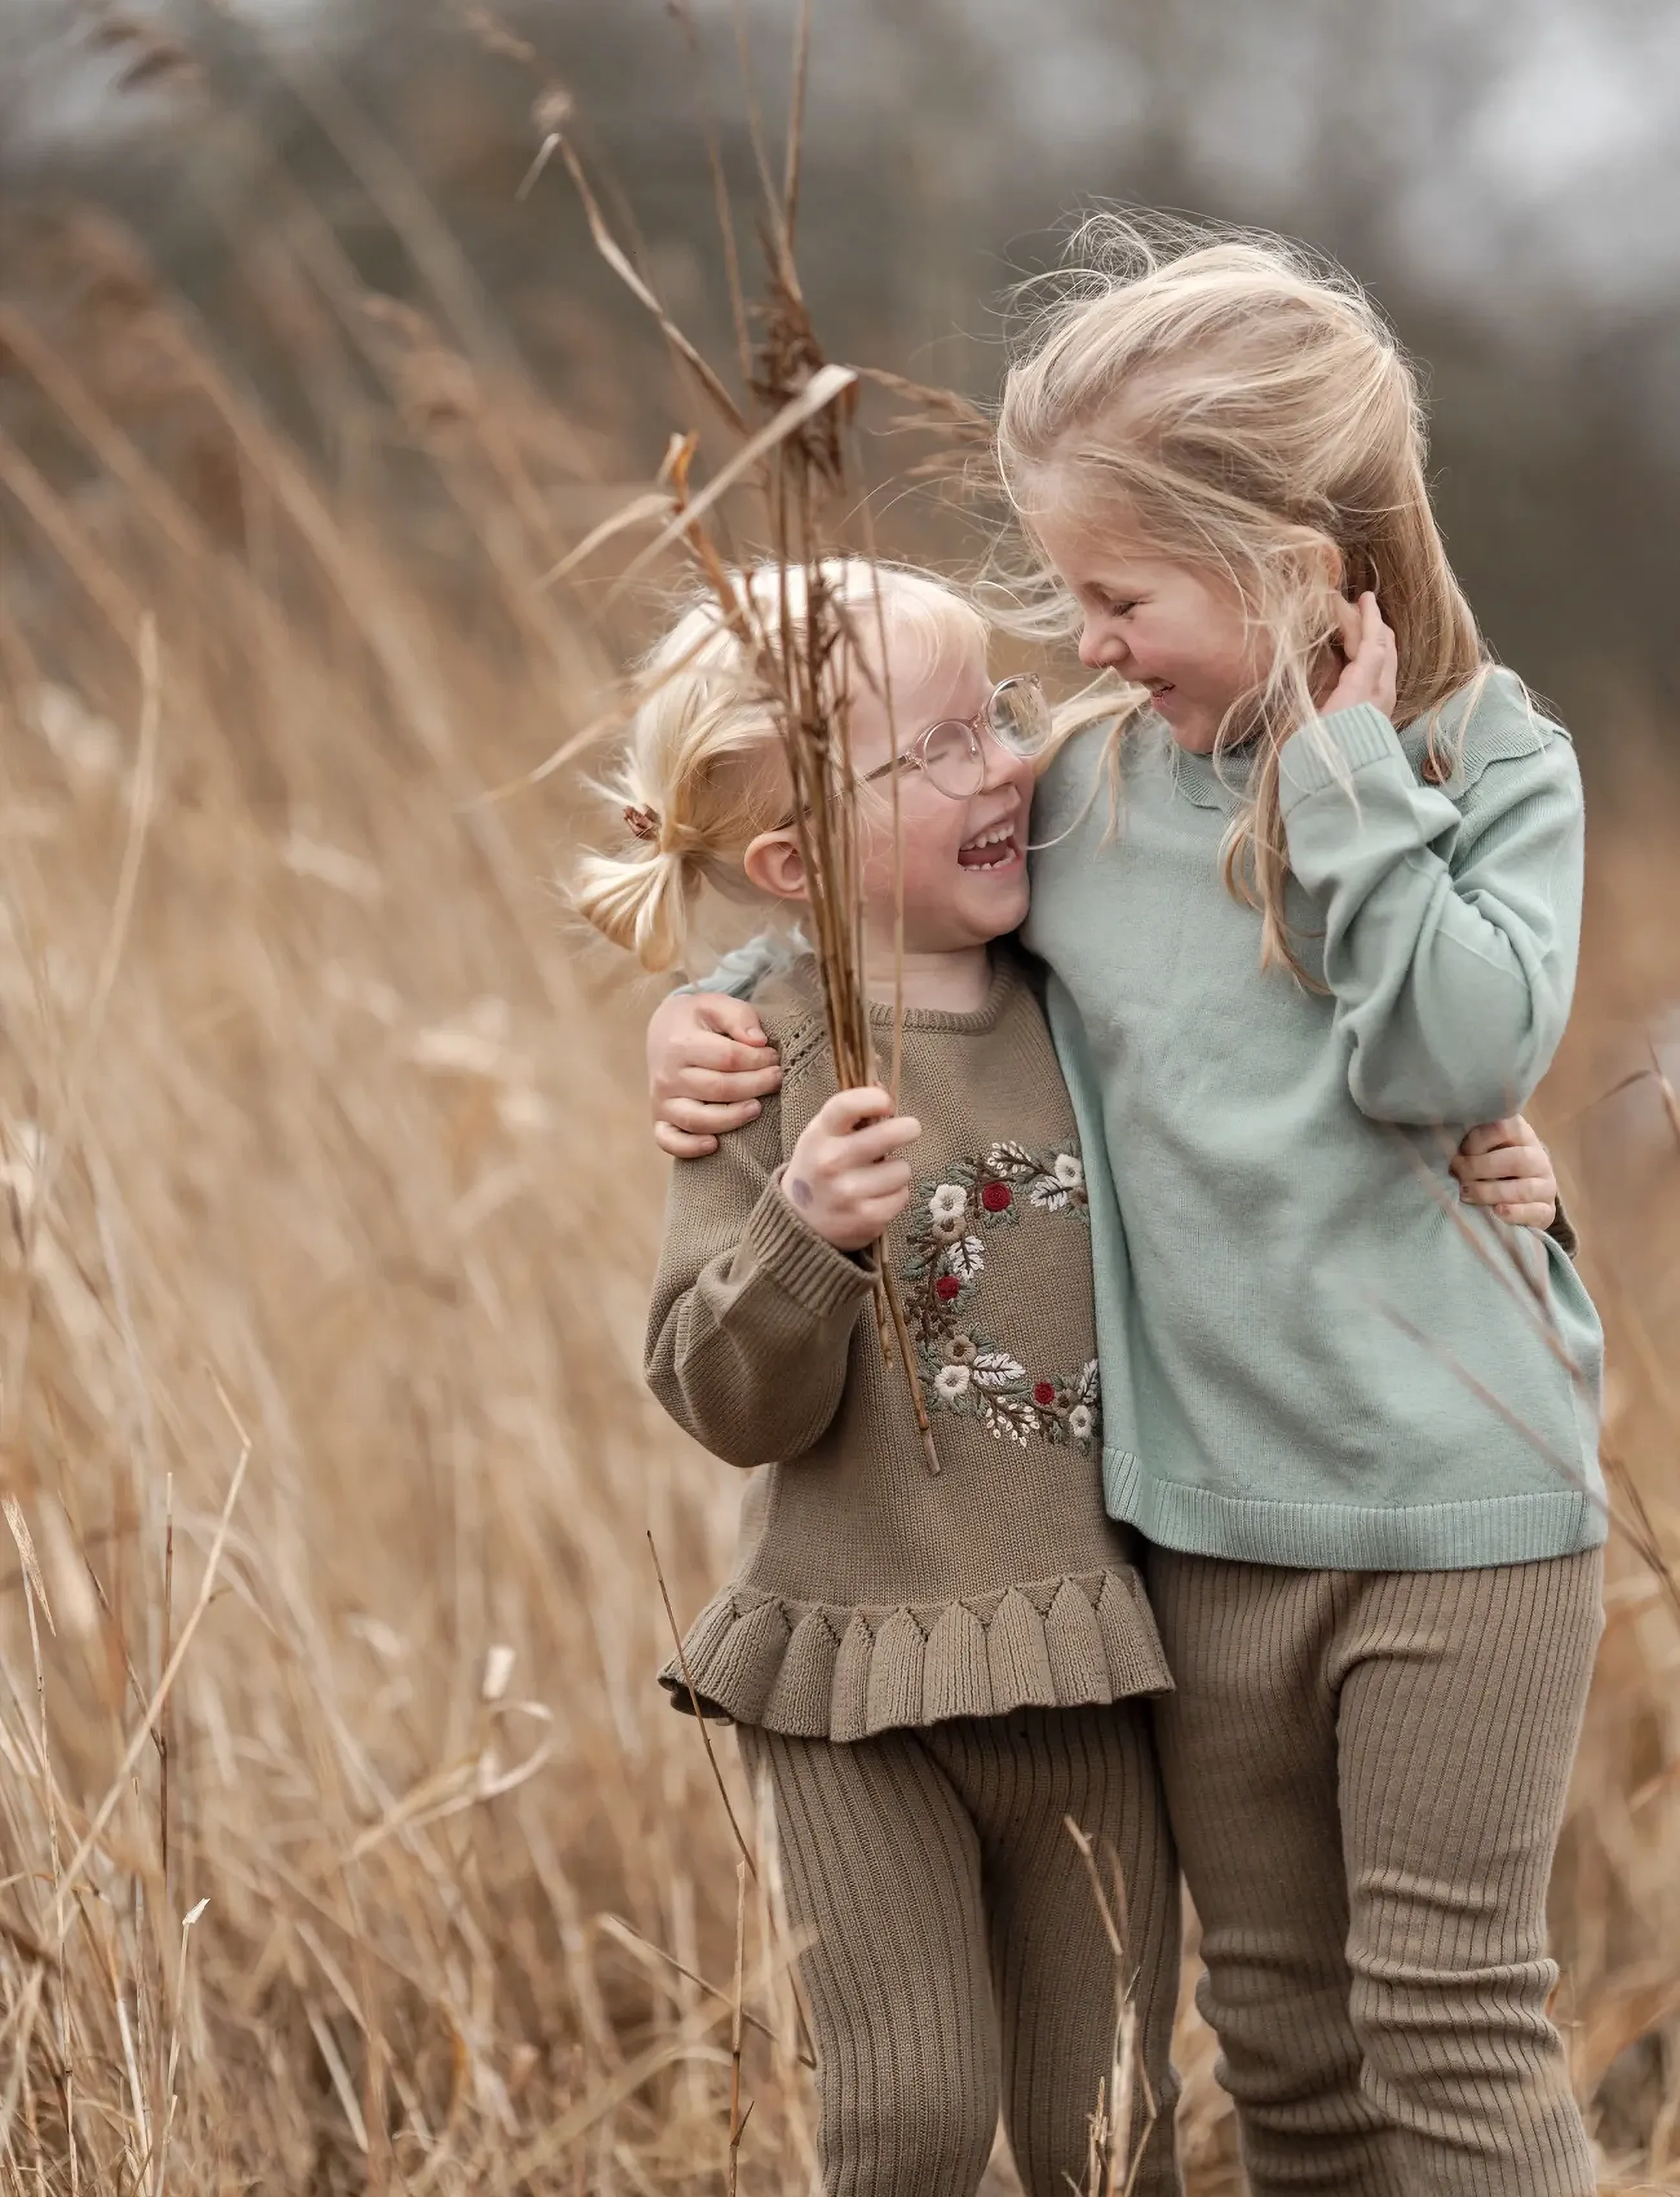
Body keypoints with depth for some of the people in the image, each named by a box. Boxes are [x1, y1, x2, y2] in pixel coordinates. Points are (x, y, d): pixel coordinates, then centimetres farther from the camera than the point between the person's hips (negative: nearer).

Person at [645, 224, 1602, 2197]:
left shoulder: (1491, 760, -6)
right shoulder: (1088, 792, 2)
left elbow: (1463, 1055, -21)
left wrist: (1342, 764, -17)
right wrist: (710, 1012, 1)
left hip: (1460, 1509, -4)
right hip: (1205, 1512, 4)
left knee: (1453, 2035, 1)